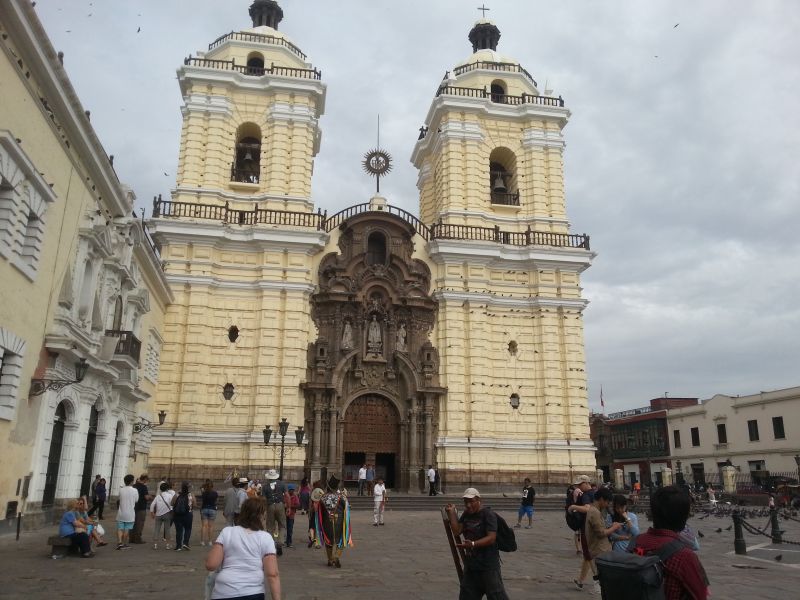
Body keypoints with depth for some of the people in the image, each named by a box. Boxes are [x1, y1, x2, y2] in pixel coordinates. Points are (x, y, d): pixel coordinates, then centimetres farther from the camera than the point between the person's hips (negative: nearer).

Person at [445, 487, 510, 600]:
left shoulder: (488, 515, -13)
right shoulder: (466, 515, 8)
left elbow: (491, 538, -22)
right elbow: (457, 532, 0)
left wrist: (473, 544, -34)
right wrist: (451, 512, -5)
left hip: (488, 566, -7)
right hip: (470, 564, 7)